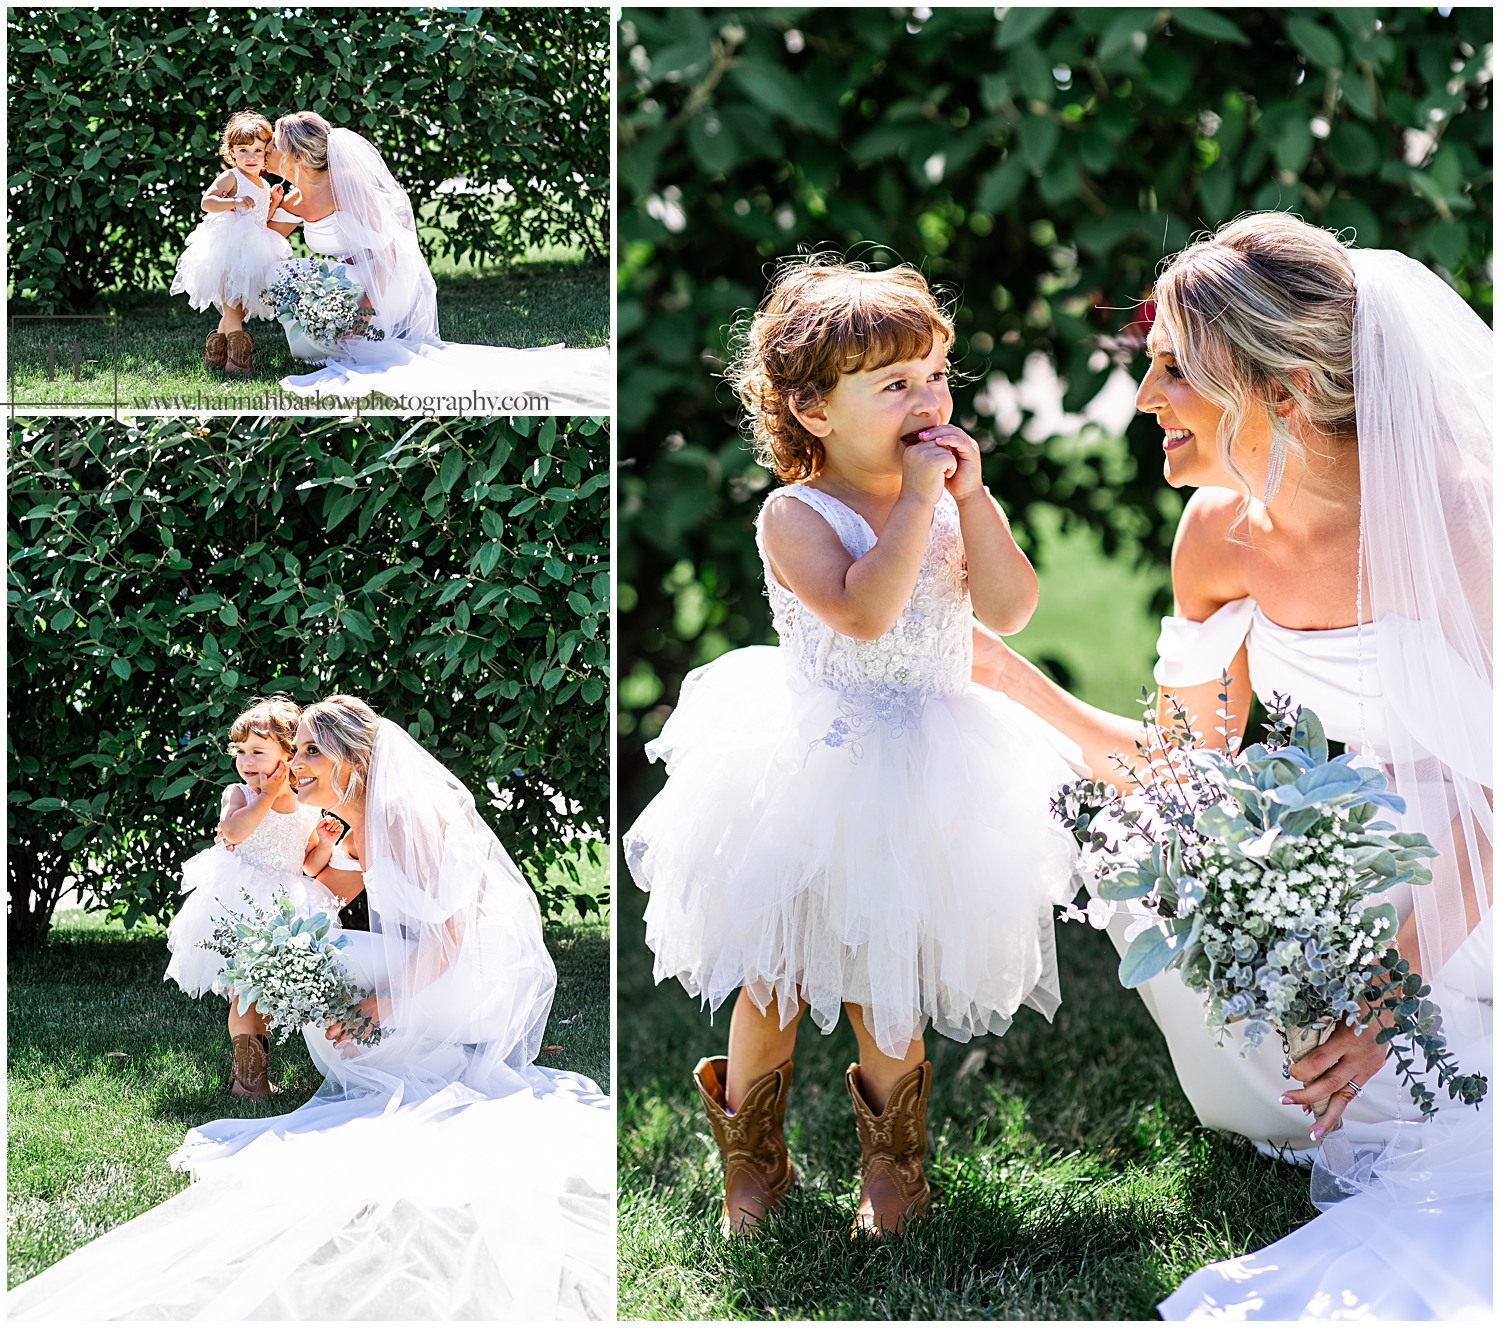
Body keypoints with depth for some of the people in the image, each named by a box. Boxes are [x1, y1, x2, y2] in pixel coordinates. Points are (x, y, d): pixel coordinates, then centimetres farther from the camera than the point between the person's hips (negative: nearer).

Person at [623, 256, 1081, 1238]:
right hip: (810, 779, -3)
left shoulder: (956, 502, -2)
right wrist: (917, 501, -28)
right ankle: (754, 1157, 31)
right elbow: (864, 611, -31)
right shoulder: (795, 516, -16)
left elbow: (1011, 612, -13)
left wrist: (971, 497, -20)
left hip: (920, 779, 3)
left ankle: (892, 1157, 36)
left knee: (885, 989, 15)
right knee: (774, 982, 10)